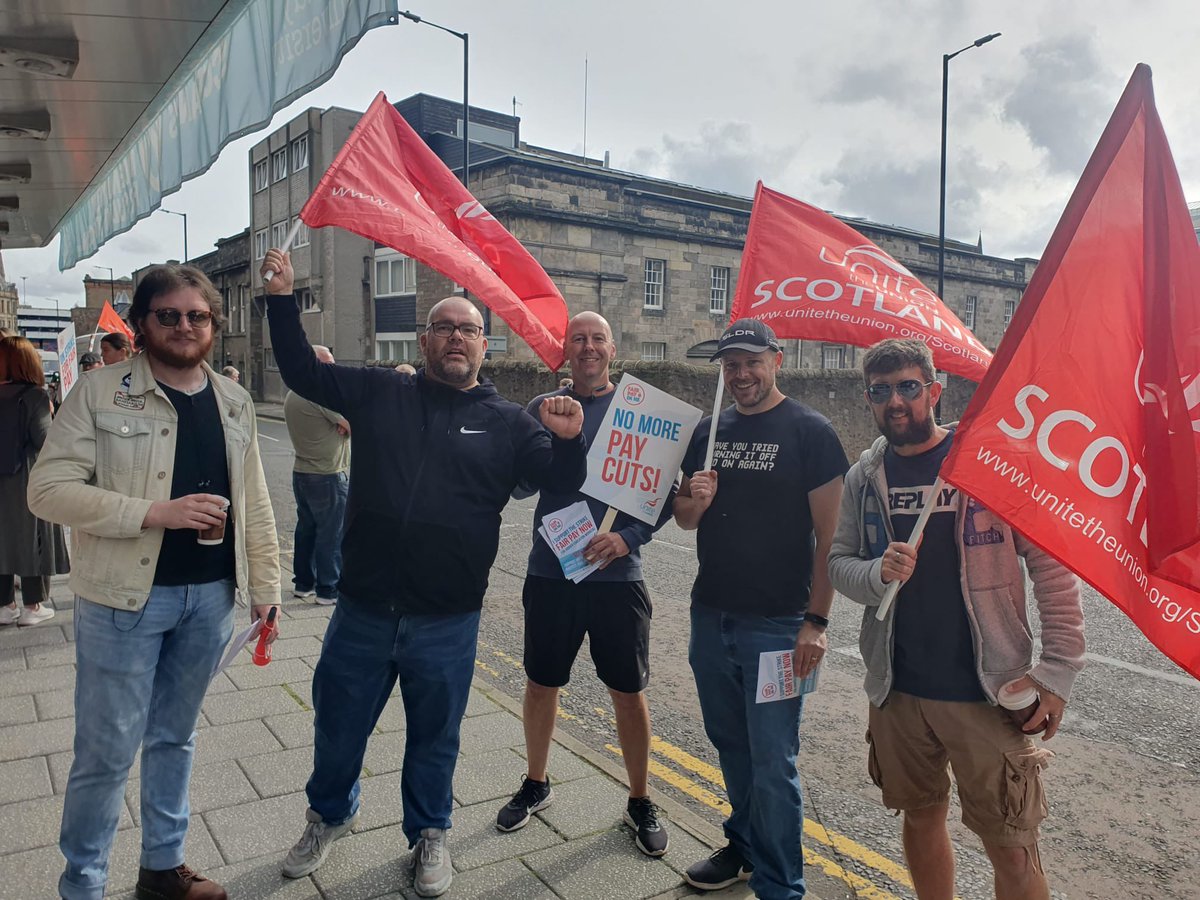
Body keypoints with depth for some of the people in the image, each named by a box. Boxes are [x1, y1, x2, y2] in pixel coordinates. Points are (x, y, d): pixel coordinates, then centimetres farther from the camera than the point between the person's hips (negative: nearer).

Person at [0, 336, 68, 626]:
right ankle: (33, 606, 10)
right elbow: (44, 439, -16)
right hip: (29, 481, -5)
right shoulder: (34, 396, -13)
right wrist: (50, 416, 0)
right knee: (32, 539, 5)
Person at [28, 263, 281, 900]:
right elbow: (48, 488, -13)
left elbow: (254, 505, 11)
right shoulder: (100, 393, -7)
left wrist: (265, 586, 9)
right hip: (126, 598, -4)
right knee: (107, 752, 6)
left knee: (175, 737, 18)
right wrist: (157, 513, -22)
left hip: (210, 597, 4)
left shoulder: (234, 404, 7)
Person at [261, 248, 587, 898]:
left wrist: (568, 440, -23)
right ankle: (329, 816, 49)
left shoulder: (507, 423, 1)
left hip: (447, 623, -1)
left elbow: (562, 482, -2)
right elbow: (302, 372, 7)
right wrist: (282, 300, -2)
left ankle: (428, 834, 42)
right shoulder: (378, 393, 3)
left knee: (434, 736, 16)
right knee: (338, 725, 20)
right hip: (362, 612, 2)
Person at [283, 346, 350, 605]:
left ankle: (303, 583, 24)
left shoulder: (292, 396, 10)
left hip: (301, 472, 9)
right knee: (331, 534, -1)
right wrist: (347, 425, 4)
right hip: (328, 476, -9)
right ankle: (328, 589, 4)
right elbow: (354, 426, -17)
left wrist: (340, 424, -5)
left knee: (306, 529, 16)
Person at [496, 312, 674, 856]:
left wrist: (629, 537, -16)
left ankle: (640, 802, 27)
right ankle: (535, 785, 37)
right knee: (541, 684, 14)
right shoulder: (542, 408, 4)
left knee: (628, 693, 7)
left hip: (617, 575, -2)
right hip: (550, 571, 2)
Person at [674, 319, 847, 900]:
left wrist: (816, 622, -15)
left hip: (776, 623, -5)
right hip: (711, 614, 6)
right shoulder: (709, 431, 9)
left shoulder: (810, 432, -7)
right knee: (730, 744, 19)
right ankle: (745, 845, 39)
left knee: (772, 762, 0)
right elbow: (683, 519, 14)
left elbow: (829, 535, -10)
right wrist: (696, 500, -9)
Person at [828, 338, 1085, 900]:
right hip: (896, 687, 4)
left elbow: (1052, 567, -7)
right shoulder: (864, 476, 3)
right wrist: (877, 574, -17)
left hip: (987, 691, -3)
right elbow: (838, 563, 5)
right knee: (921, 817, 19)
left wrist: (1058, 671, -12)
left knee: (1012, 851, 4)